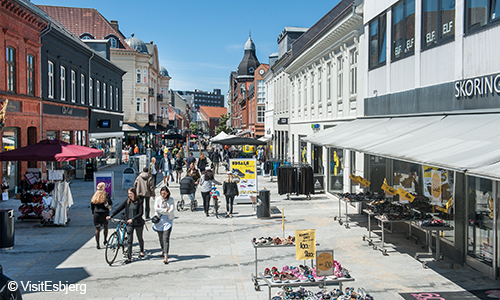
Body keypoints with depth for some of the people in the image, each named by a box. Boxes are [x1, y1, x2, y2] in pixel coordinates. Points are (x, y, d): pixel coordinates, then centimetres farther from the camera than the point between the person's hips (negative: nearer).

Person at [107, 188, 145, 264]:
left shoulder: (139, 202, -9)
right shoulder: (127, 201, 3)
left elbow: (141, 213, -15)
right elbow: (119, 208, 1)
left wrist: (132, 219, -26)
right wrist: (111, 216, -8)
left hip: (138, 223, -2)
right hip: (129, 224, 3)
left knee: (140, 238, 15)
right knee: (129, 240, -2)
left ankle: (142, 251, 40)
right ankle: (129, 258, 0)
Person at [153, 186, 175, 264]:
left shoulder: (171, 200, -1)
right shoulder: (158, 199, 1)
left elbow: (171, 211, -10)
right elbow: (156, 209, -11)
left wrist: (161, 210, -11)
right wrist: (166, 210, -12)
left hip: (168, 221, -2)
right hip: (159, 220, 2)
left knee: (166, 238, -11)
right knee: (160, 238, 14)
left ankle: (166, 256, -15)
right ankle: (163, 250, 40)